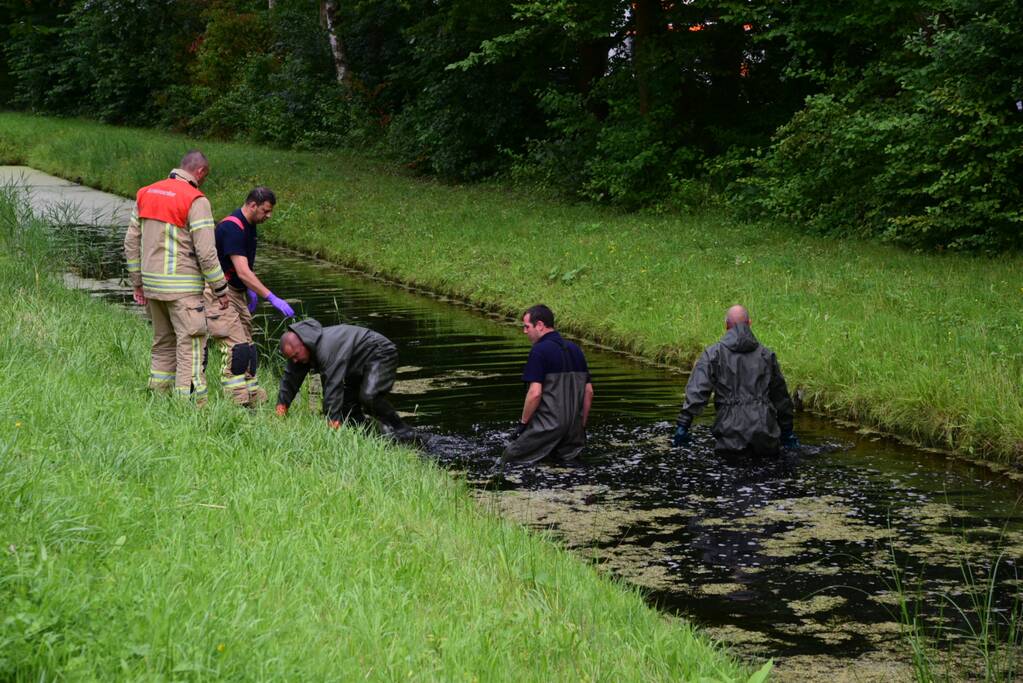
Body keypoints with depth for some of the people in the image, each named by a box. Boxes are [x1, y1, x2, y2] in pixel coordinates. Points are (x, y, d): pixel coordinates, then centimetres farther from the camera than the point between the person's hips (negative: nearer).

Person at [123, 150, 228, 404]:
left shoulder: (146, 194, 10)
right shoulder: (196, 200, -12)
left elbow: (132, 242, 12)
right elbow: (206, 252, -15)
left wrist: (138, 283, 17)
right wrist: (220, 290, -7)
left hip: (152, 282, 7)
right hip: (182, 287, -7)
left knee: (163, 343, 18)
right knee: (191, 345, -4)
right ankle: (191, 404, -7)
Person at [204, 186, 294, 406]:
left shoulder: (249, 226, 9)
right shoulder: (232, 228, -22)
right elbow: (243, 272, -29)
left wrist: (250, 290, 21)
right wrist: (272, 298, -31)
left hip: (237, 292, 10)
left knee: (247, 345, 8)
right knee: (236, 347, -17)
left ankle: (253, 399, 11)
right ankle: (235, 402, -15)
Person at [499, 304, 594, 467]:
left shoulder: (540, 350, -11)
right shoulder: (575, 350, 13)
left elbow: (535, 393, -19)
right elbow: (589, 391, 14)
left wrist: (523, 422, -7)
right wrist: (581, 425, 20)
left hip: (545, 428, -7)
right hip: (573, 428, 7)